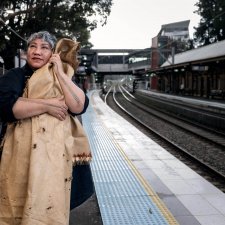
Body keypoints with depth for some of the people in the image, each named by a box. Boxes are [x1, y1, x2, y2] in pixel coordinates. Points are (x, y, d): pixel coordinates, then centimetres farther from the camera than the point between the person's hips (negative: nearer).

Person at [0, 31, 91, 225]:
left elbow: (79, 107, -7)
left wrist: (60, 73, -8)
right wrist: (47, 105, -14)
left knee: (50, 208, 6)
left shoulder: (63, 78, 12)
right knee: (18, 207, 7)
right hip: (22, 154, -1)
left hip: (56, 154, 1)